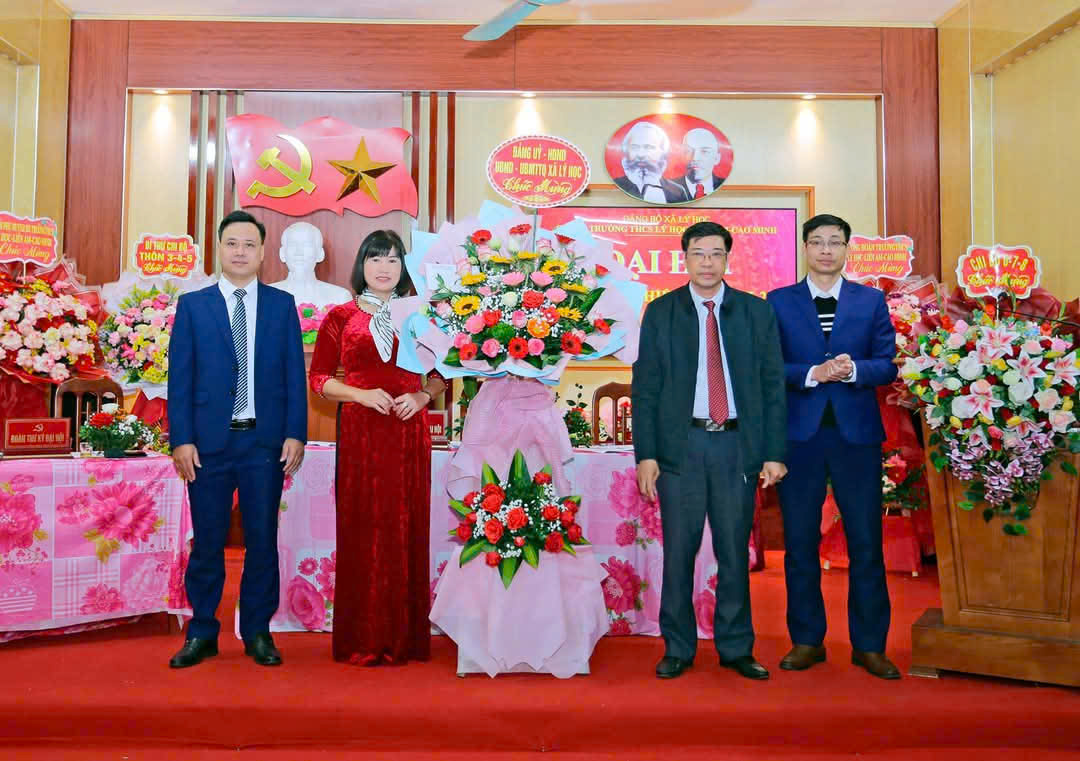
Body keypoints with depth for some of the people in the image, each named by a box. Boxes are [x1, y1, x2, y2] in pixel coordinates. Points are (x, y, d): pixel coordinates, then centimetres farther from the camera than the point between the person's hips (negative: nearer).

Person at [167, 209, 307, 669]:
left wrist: (295, 435, -3)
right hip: (209, 441, 0)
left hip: (265, 441, 0)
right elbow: (180, 378, 2)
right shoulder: (192, 305, 6)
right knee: (207, 541, 7)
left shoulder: (282, 305, 7)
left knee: (262, 540, 7)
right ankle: (202, 634, 21)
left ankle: (258, 633, 20)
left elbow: (295, 374, 4)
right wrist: (181, 439, -6)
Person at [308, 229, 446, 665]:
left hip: (408, 433, 2)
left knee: (406, 529, 3)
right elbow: (319, 378, 5)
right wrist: (362, 395, -10)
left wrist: (421, 397, -5)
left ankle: (405, 637, 14)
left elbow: (439, 374, 15)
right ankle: (362, 640, 10)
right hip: (359, 432, -2)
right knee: (362, 531, -1)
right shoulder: (341, 317, 7)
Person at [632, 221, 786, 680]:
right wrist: (645, 453, -6)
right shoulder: (660, 313, 5)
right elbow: (644, 388, 2)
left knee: (735, 551, 8)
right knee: (678, 551, 4)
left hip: (737, 444, 1)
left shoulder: (757, 312, 8)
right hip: (680, 444, -1)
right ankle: (677, 649, 18)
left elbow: (772, 385, 6)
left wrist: (774, 452, -1)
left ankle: (736, 649, 22)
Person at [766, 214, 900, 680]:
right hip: (799, 433, 0)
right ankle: (807, 641, 20)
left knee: (866, 542, 5)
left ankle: (869, 645, 18)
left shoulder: (871, 301, 9)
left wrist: (853, 370, -16)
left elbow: (887, 365, 3)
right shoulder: (778, 302, 6)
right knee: (800, 542, 7)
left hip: (857, 432, 1)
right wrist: (814, 373, -16)